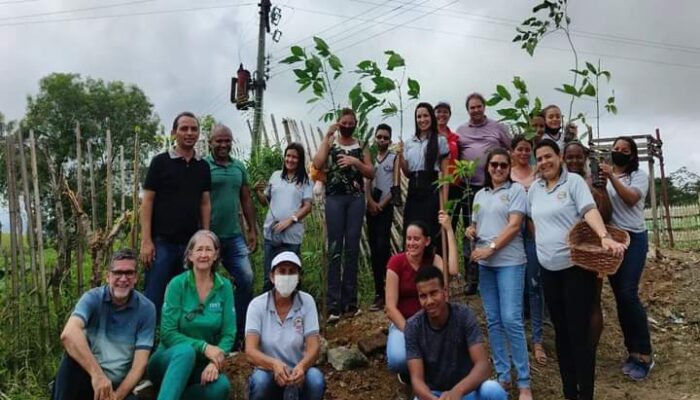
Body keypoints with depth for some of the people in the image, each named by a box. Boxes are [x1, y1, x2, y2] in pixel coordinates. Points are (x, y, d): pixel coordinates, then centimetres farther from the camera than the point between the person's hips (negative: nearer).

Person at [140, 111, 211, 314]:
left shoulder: (203, 166, 9)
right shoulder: (160, 162, -2)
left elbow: (205, 203, 11)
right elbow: (147, 201, -4)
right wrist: (146, 241, -11)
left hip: (191, 243, 4)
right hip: (162, 242, -3)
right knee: (153, 299, 2)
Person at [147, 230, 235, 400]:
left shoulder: (224, 287, -1)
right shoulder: (177, 284, -8)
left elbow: (229, 334, -4)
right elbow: (167, 333, -13)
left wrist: (214, 362, -22)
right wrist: (203, 347, -24)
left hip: (202, 365, 2)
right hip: (170, 360, -2)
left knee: (221, 386, -32)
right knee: (186, 351, -37)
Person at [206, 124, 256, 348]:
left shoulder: (239, 167, 10)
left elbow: (246, 200, 14)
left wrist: (253, 230, 10)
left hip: (234, 235, 5)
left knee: (246, 279, 2)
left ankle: (238, 333, 18)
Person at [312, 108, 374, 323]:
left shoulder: (361, 147, 13)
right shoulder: (330, 145, 7)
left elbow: (371, 173, 8)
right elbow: (317, 164, -11)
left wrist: (355, 162, -9)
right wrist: (327, 136, -8)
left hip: (356, 198, 2)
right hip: (335, 198, -2)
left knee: (352, 249, 3)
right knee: (335, 249, -6)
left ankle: (349, 301, 8)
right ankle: (333, 304, -6)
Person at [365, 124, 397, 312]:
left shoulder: (394, 158, 4)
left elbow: (395, 185, -3)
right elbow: (367, 183, 6)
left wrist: (381, 204, -8)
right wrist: (371, 202, -10)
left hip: (386, 206, -4)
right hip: (372, 206, 4)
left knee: (382, 247, -16)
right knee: (374, 249, 2)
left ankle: (383, 292, -7)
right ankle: (380, 292, 7)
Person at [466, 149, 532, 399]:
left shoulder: (516, 190, 0)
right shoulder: (480, 195, 16)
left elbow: (514, 226, -10)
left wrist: (490, 248, -18)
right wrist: (470, 231, 0)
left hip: (509, 262, -5)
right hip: (484, 263, 6)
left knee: (511, 320, -9)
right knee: (493, 321, 7)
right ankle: (502, 376, 17)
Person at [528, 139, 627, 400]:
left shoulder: (573, 181, -7)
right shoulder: (534, 188, 9)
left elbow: (589, 210, -21)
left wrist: (604, 237, -37)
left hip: (576, 265, -6)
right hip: (549, 269, 6)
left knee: (579, 331, -4)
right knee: (561, 330, 12)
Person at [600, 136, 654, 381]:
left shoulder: (639, 175, 2)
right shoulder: (603, 175, 13)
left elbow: (631, 199, -16)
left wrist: (611, 178, -25)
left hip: (633, 239, -4)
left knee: (628, 294, -13)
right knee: (619, 296, 5)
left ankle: (644, 355, -3)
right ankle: (633, 351, 15)